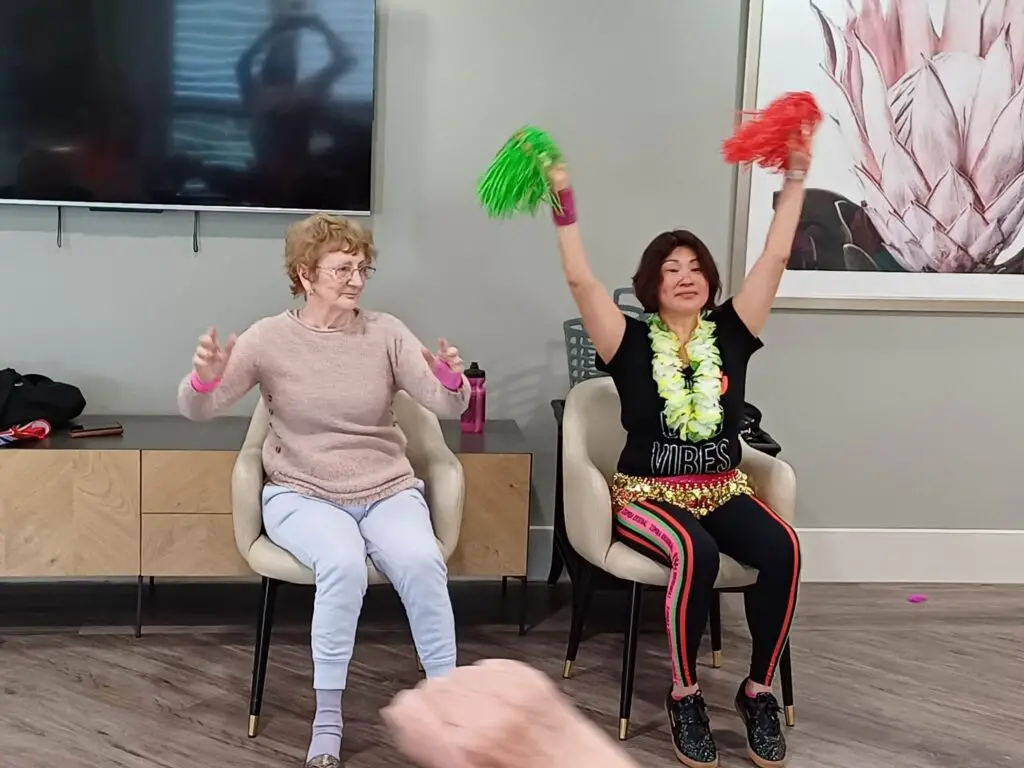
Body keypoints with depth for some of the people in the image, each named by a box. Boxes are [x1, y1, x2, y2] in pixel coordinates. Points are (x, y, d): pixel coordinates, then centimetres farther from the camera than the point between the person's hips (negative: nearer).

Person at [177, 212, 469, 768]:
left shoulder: (385, 333, 1)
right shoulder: (271, 337, -3)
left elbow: (446, 406, -7)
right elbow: (197, 410, -6)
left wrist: (452, 380, -31)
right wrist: (205, 377, -29)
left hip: (387, 490, 2)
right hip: (302, 494, -1)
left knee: (421, 561, -29)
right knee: (344, 563, -34)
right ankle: (327, 722, -18)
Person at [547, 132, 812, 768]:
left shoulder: (730, 334, 4)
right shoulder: (632, 343, -2)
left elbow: (775, 260, 0)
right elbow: (581, 281, -13)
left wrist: (796, 177, -2)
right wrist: (565, 202, -19)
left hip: (724, 490, 3)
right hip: (647, 494, -3)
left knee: (782, 548, -27)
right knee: (695, 552, -36)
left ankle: (760, 691, -10)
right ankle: (685, 696, -16)